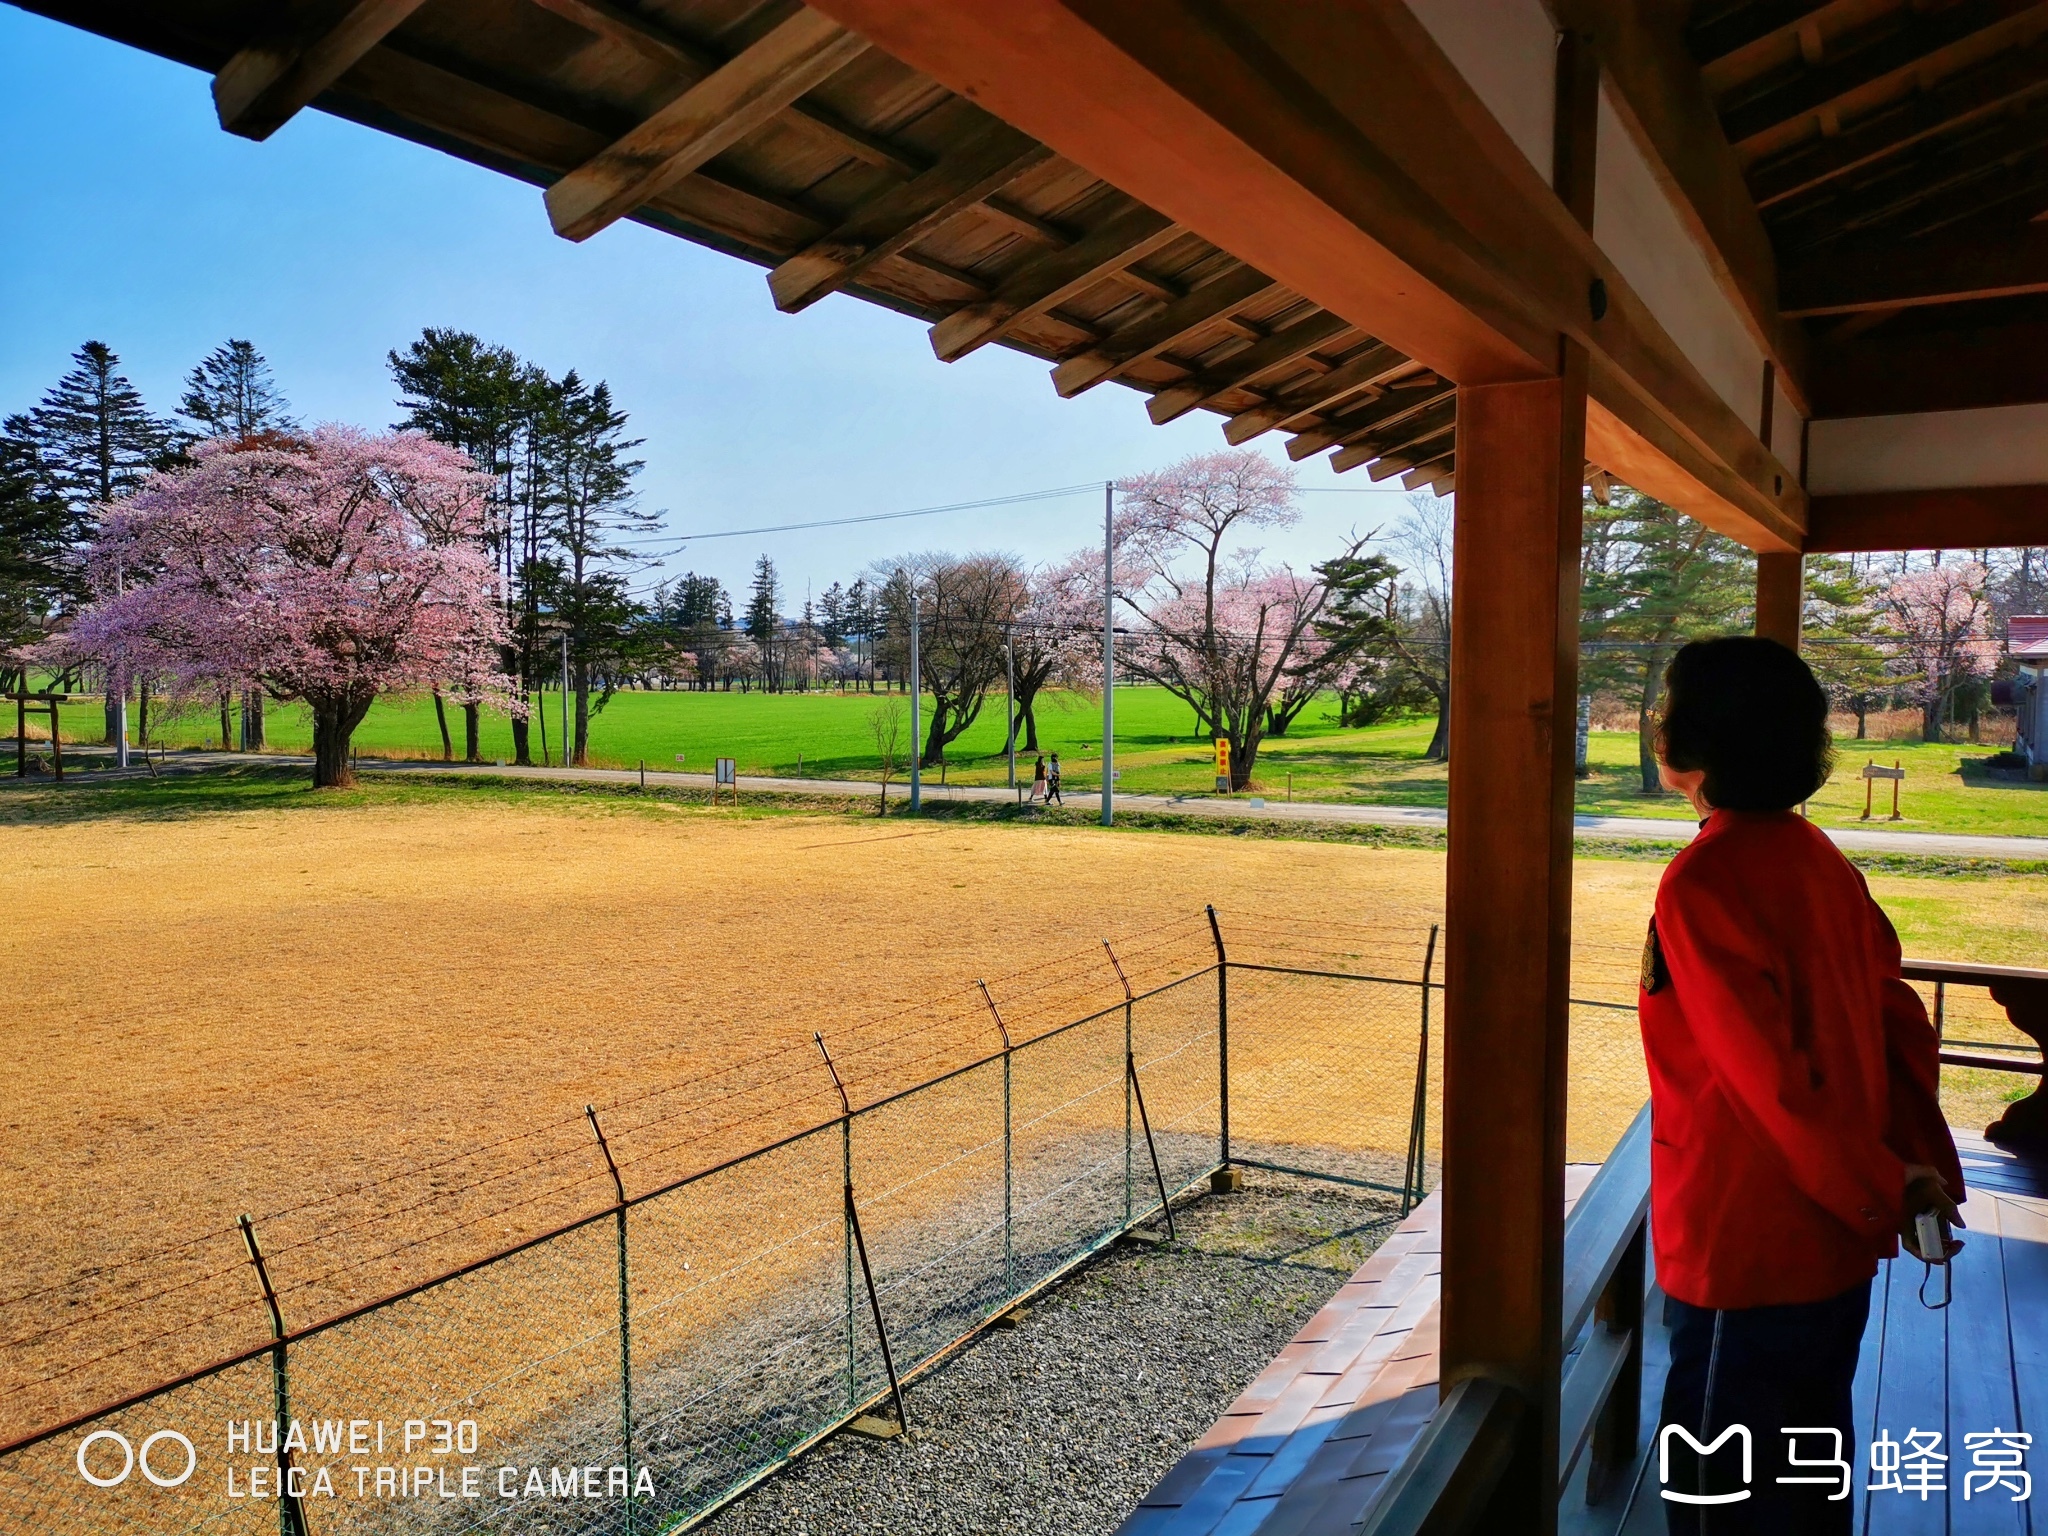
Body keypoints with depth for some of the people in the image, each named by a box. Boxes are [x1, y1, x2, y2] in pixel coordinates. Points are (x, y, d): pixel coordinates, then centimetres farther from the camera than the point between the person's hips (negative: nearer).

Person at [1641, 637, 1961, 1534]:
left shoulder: (1703, 881, -22)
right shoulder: (1818, 857, 3)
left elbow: (1769, 1070, -24)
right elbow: (1900, 1021, 5)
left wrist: (1880, 1187, -13)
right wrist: (1924, 1166, 4)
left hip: (1747, 1248, -8)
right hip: (1837, 1237, 8)